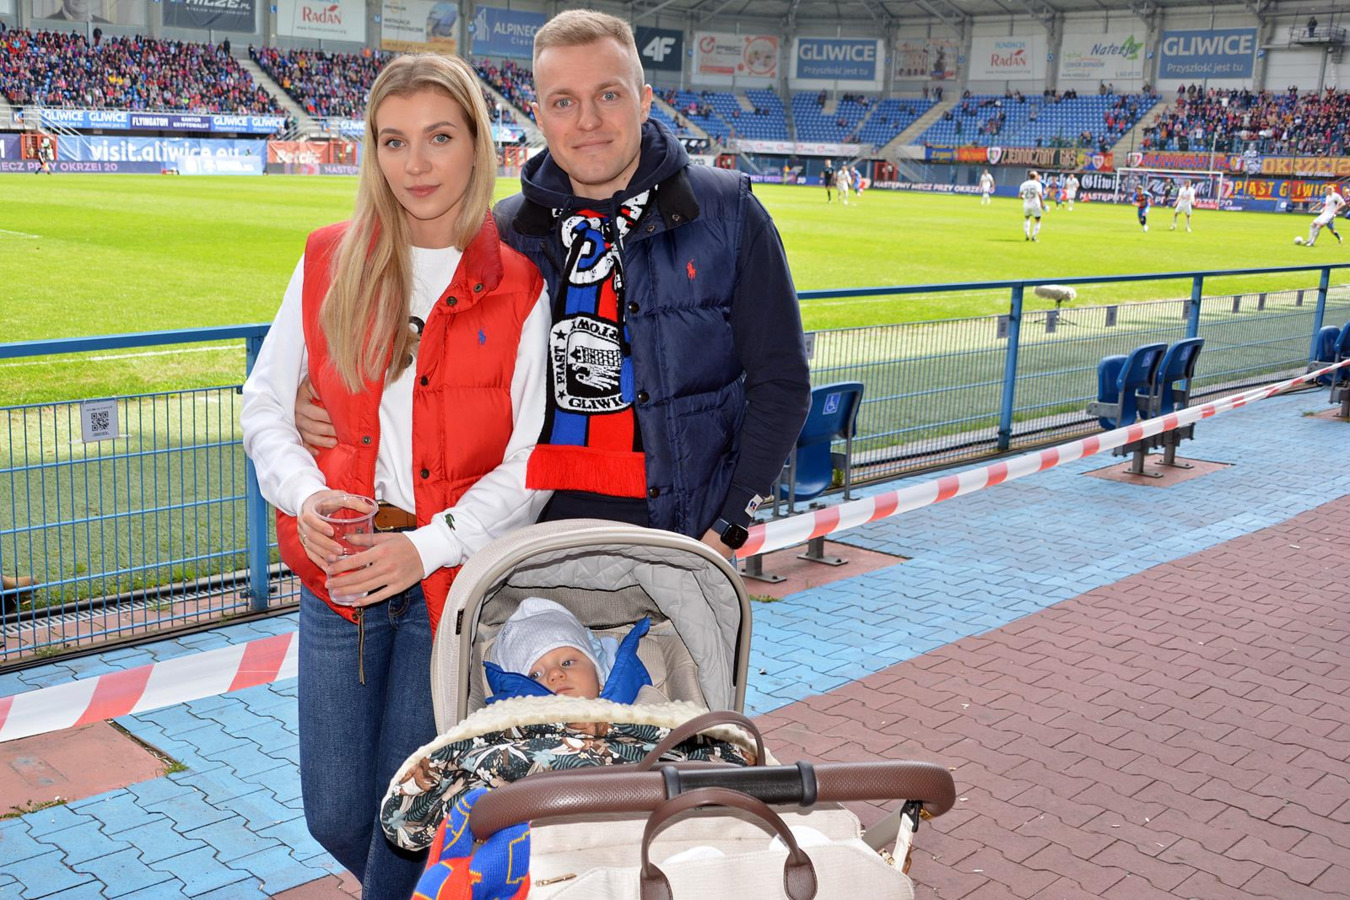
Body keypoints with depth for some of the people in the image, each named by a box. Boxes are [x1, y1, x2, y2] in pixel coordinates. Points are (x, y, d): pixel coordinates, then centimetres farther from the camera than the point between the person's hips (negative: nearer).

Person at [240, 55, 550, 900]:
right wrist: (305, 496, -10)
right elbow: (266, 402, 8)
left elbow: (531, 464, -7)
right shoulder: (331, 260, 3)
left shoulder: (518, 286, -6)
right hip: (338, 571, 3)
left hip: (455, 576, -3)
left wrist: (429, 545, -17)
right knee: (335, 815, 11)